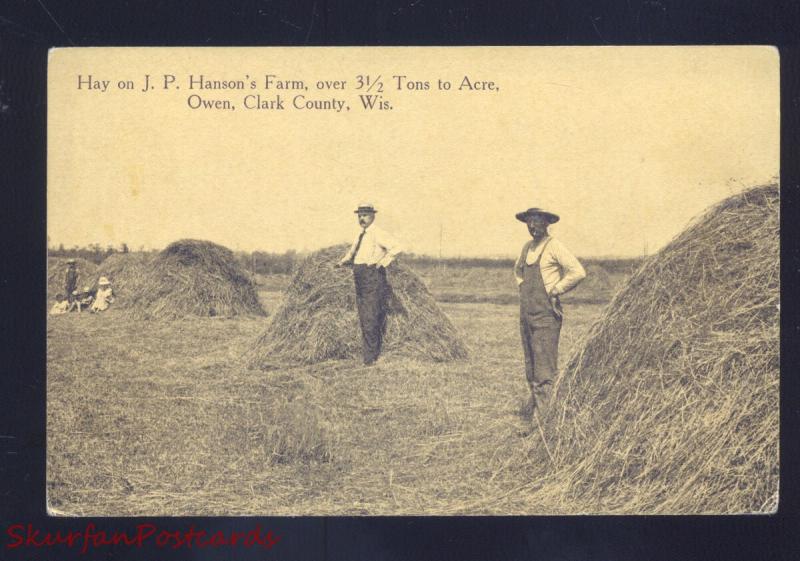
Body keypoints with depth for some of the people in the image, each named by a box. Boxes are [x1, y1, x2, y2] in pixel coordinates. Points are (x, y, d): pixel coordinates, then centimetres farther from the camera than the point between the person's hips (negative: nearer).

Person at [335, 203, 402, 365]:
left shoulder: (377, 234, -9)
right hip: (360, 282, 9)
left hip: (374, 280, -9)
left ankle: (372, 357, -7)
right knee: (364, 320, 11)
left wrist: (383, 262, -20)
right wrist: (344, 262, 15)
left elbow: (396, 247, -20)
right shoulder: (359, 236, 19)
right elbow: (352, 253, 32)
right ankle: (368, 355, 19)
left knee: (371, 320, -10)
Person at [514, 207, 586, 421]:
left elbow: (578, 272, -16)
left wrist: (555, 290, -10)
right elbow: (517, 269, 35)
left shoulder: (554, 246, -9)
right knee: (530, 361, 14)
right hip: (526, 311, 8)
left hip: (545, 312, -8)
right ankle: (534, 399, 24)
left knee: (544, 363, -10)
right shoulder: (527, 247, 14)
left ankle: (544, 410, -10)